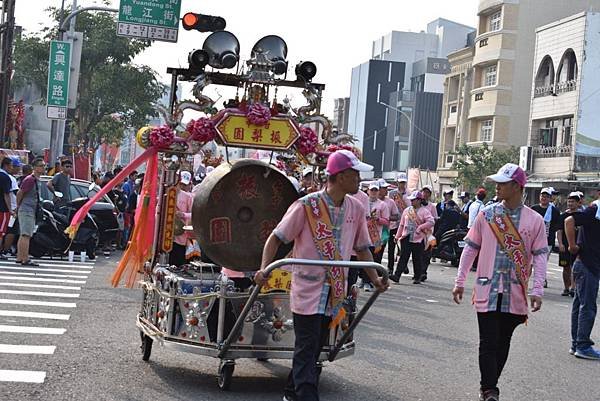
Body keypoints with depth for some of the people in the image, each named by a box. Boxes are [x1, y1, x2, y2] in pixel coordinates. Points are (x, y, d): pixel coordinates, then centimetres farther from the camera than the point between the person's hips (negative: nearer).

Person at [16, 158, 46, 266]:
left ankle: (19, 258, 19)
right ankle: (25, 259, -13)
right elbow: (19, 193, -15)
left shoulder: (37, 180, 15)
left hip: (31, 211, 10)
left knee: (23, 235, 13)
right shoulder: (30, 179, -15)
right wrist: (18, 206, -4)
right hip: (26, 211, -10)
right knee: (26, 235, -11)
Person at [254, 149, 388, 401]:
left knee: (315, 347, 15)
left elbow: (362, 248, 15)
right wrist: (264, 269, -24)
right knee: (306, 349, -7)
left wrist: (375, 279, 7)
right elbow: (276, 238, -10)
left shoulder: (356, 209, 4)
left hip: (335, 291, 6)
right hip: (308, 289, -6)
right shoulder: (307, 205, -13)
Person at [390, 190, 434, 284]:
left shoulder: (424, 211, -1)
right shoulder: (407, 210, 14)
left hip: (418, 238, -3)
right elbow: (402, 224, 18)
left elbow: (431, 222, -14)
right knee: (403, 257, -5)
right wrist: (398, 236, 15)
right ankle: (397, 276, -11)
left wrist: (421, 227, -22)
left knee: (417, 258, 4)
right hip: (406, 237, 3)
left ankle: (418, 277, 15)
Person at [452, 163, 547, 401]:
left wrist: (537, 291, -10)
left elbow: (540, 257, -1)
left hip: (516, 294, 1)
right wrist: (460, 282, 4)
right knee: (488, 343, -4)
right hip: (487, 291, -1)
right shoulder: (486, 214, 2)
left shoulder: (535, 220, 0)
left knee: (503, 343, 10)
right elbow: (470, 249, 7)